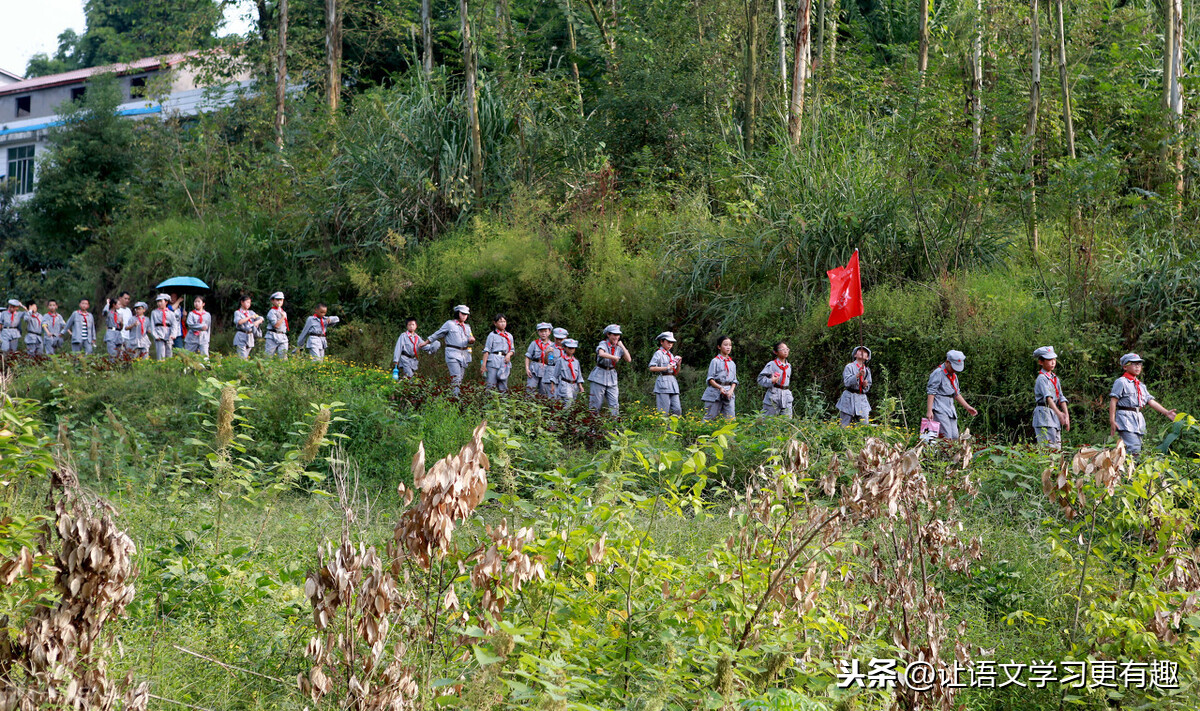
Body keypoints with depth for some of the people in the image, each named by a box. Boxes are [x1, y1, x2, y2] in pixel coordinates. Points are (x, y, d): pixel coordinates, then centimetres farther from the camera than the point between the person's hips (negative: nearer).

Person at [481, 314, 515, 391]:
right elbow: (486, 350, -1)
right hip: (493, 361, -4)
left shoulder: (509, 336, 18)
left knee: (503, 388, 2)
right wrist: (483, 364, -8)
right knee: (491, 385, -12)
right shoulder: (492, 335, 4)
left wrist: (509, 354, -2)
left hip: (505, 363, 4)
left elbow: (511, 350, 22)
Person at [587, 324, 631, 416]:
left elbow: (629, 360, -1)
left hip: (612, 378, 5)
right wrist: (615, 358, -25)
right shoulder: (603, 344, -7)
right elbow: (601, 353, -29)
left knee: (614, 405, -2)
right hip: (599, 377, -5)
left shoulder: (619, 348, 8)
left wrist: (622, 346, -2)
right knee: (596, 404, -2)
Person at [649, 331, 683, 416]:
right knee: (664, 411, -9)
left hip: (673, 382, 7)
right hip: (663, 381, -7)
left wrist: (678, 365, 4)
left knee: (677, 409, 0)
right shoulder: (658, 353, -1)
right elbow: (652, 368, -14)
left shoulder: (671, 355, 20)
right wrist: (666, 368, -17)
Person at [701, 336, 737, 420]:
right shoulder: (715, 361, 0)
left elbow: (734, 380, 15)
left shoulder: (732, 363, 15)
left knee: (730, 419, -2)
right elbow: (710, 379, -5)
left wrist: (731, 390, -4)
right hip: (715, 393, -5)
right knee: (710, 417, -5)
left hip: (728, 394, 5)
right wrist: (720, 388, -18)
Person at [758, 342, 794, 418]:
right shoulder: (771, 365, -5)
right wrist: (771, 381, -24)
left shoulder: (788, 366, 16)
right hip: (773, 397, -5)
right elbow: (760, 379, -8)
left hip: (786, 397, 6)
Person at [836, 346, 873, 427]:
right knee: (845, 426, -3)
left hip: (862, 399, 4)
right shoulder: (849, 367, -1)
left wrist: (865, 385, -6)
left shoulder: (867, 370, 13)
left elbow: (867, 389, 17)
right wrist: (858, 375, -26)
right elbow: (847, 382, -14)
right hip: (849, 399, -4)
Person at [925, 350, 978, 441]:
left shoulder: (954, 375, 19)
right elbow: (930, 392, -14)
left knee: (954, 437, 2)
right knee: (946, 438, -18)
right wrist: (929, 411, -21)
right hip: (939, 409, -9)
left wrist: (967, 407, 23)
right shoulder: (938, 373, -9)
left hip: (950, 409, 9)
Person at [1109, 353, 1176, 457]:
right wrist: (1112, 421, -14)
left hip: (1138, 419, 8)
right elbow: (1113, 401, -6)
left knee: (1138, 448, 3)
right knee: (1133, 449, -21)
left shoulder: (1141, 386, 23)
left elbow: (1150, 401, 19)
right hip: (1125, 417, -8)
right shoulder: (1121, 382, -1)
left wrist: (1166, 412, 7)